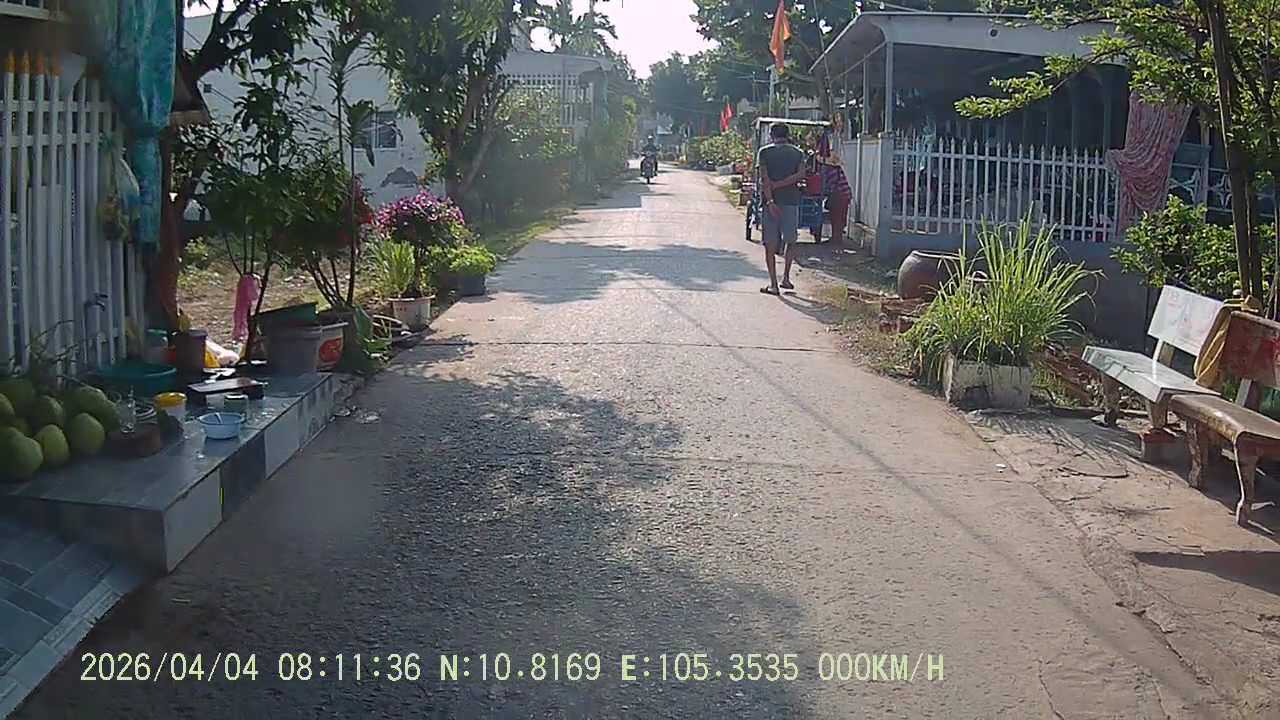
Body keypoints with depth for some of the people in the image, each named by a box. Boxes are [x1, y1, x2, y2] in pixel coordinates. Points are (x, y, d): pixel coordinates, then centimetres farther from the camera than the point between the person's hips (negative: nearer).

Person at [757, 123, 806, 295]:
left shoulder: (764, 152, 1)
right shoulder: (798, 153, 7)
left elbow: (764, 179, -10)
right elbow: (801, 175, -8)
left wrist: (770, 201, -16)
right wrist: (780, 184, -6)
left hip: (771, 201, -1)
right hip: (791, 201, 1)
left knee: (770, 244, 3)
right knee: (790, 241, 18)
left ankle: (773, 284, -1)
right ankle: (786, 278, 11)